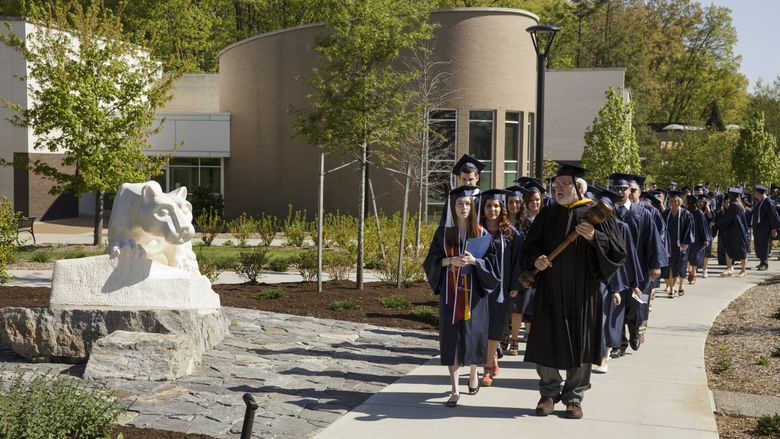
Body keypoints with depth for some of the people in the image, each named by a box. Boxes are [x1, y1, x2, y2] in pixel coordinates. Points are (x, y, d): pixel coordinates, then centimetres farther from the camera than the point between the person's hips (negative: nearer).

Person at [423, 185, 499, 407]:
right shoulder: (443, 231, 4)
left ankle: (473, 372, 32)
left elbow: (491, 262, -1)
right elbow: (432, 260, 4)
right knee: (451, 337, -2)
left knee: (472, 335, 3)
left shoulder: (480, 232, 1)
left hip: (473, 292, -1)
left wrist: (474, 260, -19)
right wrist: (449, 261, -14)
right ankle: (455, 389, 0)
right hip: (450, 292, 1)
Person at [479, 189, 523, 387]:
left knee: (495, 327, 2)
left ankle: (488, 368, 11)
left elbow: (517, 259, 0)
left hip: (501, 286, -1)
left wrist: (515, 285, -5)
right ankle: (492, 358, 30)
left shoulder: (510, 233, 0)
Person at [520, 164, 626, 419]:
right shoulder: (547, 214, 9)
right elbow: (529, 246, 12)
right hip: (550, 290, 3)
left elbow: (617, 251, -6)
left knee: (579, 343, 3)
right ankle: (549, 393, 17)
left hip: (582, 292, -3)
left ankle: (574, 397, 16)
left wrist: (594, 237, -22)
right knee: (546, 341, 2)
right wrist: (536, 259, -9)